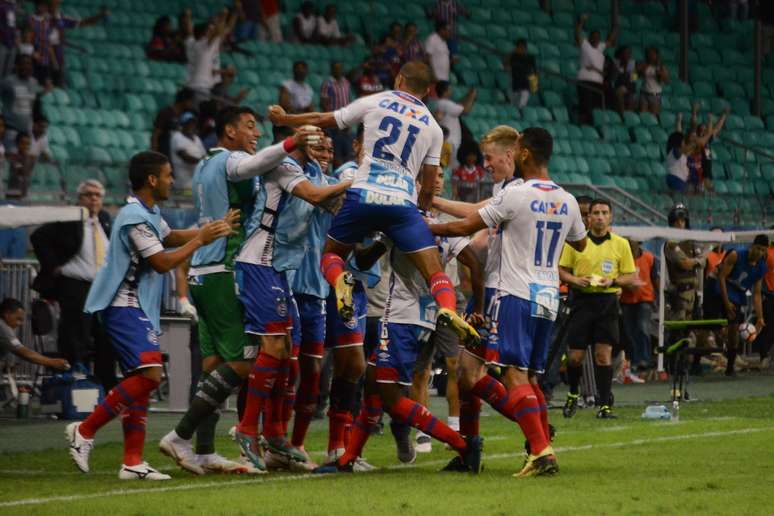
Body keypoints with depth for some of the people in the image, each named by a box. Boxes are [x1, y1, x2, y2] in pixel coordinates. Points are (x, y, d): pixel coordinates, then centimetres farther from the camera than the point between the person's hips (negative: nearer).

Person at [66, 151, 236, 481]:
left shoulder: (149, 214, 15)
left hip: (139, 309, 11)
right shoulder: (135, 218, -17)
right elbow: (163, 262, -18)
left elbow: (170, 237, 34)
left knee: (140, 380, 6)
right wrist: (201, 240, -9)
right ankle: (85, 431, -13)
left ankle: (133, 463, 3)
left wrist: (217, 228, 26)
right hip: (125, 307, -11)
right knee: (148, 375, -20)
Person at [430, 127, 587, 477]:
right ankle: (544, 446, 7)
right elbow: (580, 244, 28)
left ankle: (541, 451, -23)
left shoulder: (515, 195, -11)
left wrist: (424, 228, 9)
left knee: (515, 374, -11)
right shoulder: (567, 202, 9)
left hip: (516, 295, -7)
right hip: (549, 299, 7)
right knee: (530, 377, 14)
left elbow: (465, 227, -5)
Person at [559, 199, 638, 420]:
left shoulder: (621, 244, 5)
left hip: (608, 301, 0)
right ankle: (572, 395, 24)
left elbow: (632, 277, 7)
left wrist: (613, 281, -12)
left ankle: (605, 405, -3)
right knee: (575, 356, -1)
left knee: (604, 355, -6)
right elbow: (561, 270, 8)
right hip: (582, 300, 0)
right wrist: (575, 280, -12)